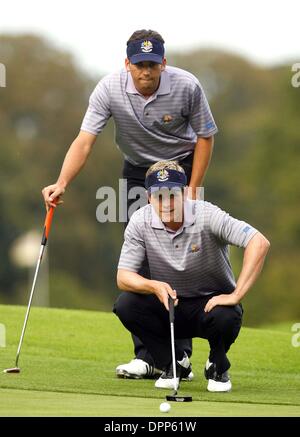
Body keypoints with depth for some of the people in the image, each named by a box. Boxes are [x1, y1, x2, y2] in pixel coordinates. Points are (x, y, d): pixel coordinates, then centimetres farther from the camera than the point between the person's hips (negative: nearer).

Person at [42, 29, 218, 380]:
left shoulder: (187, 87, -21)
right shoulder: (109, 89, -21)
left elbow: (205, 136, -7)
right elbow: (85, 140, -26)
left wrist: (192, 191, -11)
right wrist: (62, 183, -40)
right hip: (137, 173, 2)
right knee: (141, 263, -4)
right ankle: (147, 357, -1)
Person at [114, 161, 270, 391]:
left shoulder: (206, 215, -23)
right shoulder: (141, 222, -12)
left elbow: (259, 243, -33)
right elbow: (123, 277, -13)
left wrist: (236, 295, -38)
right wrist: (154, 286, -35)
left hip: (212, 302, -3)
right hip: (168, 303, 3)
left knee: (225, 317, -37)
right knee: (125, 304, -24)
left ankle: (218, 366, 0)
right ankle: (174, 362, 1)